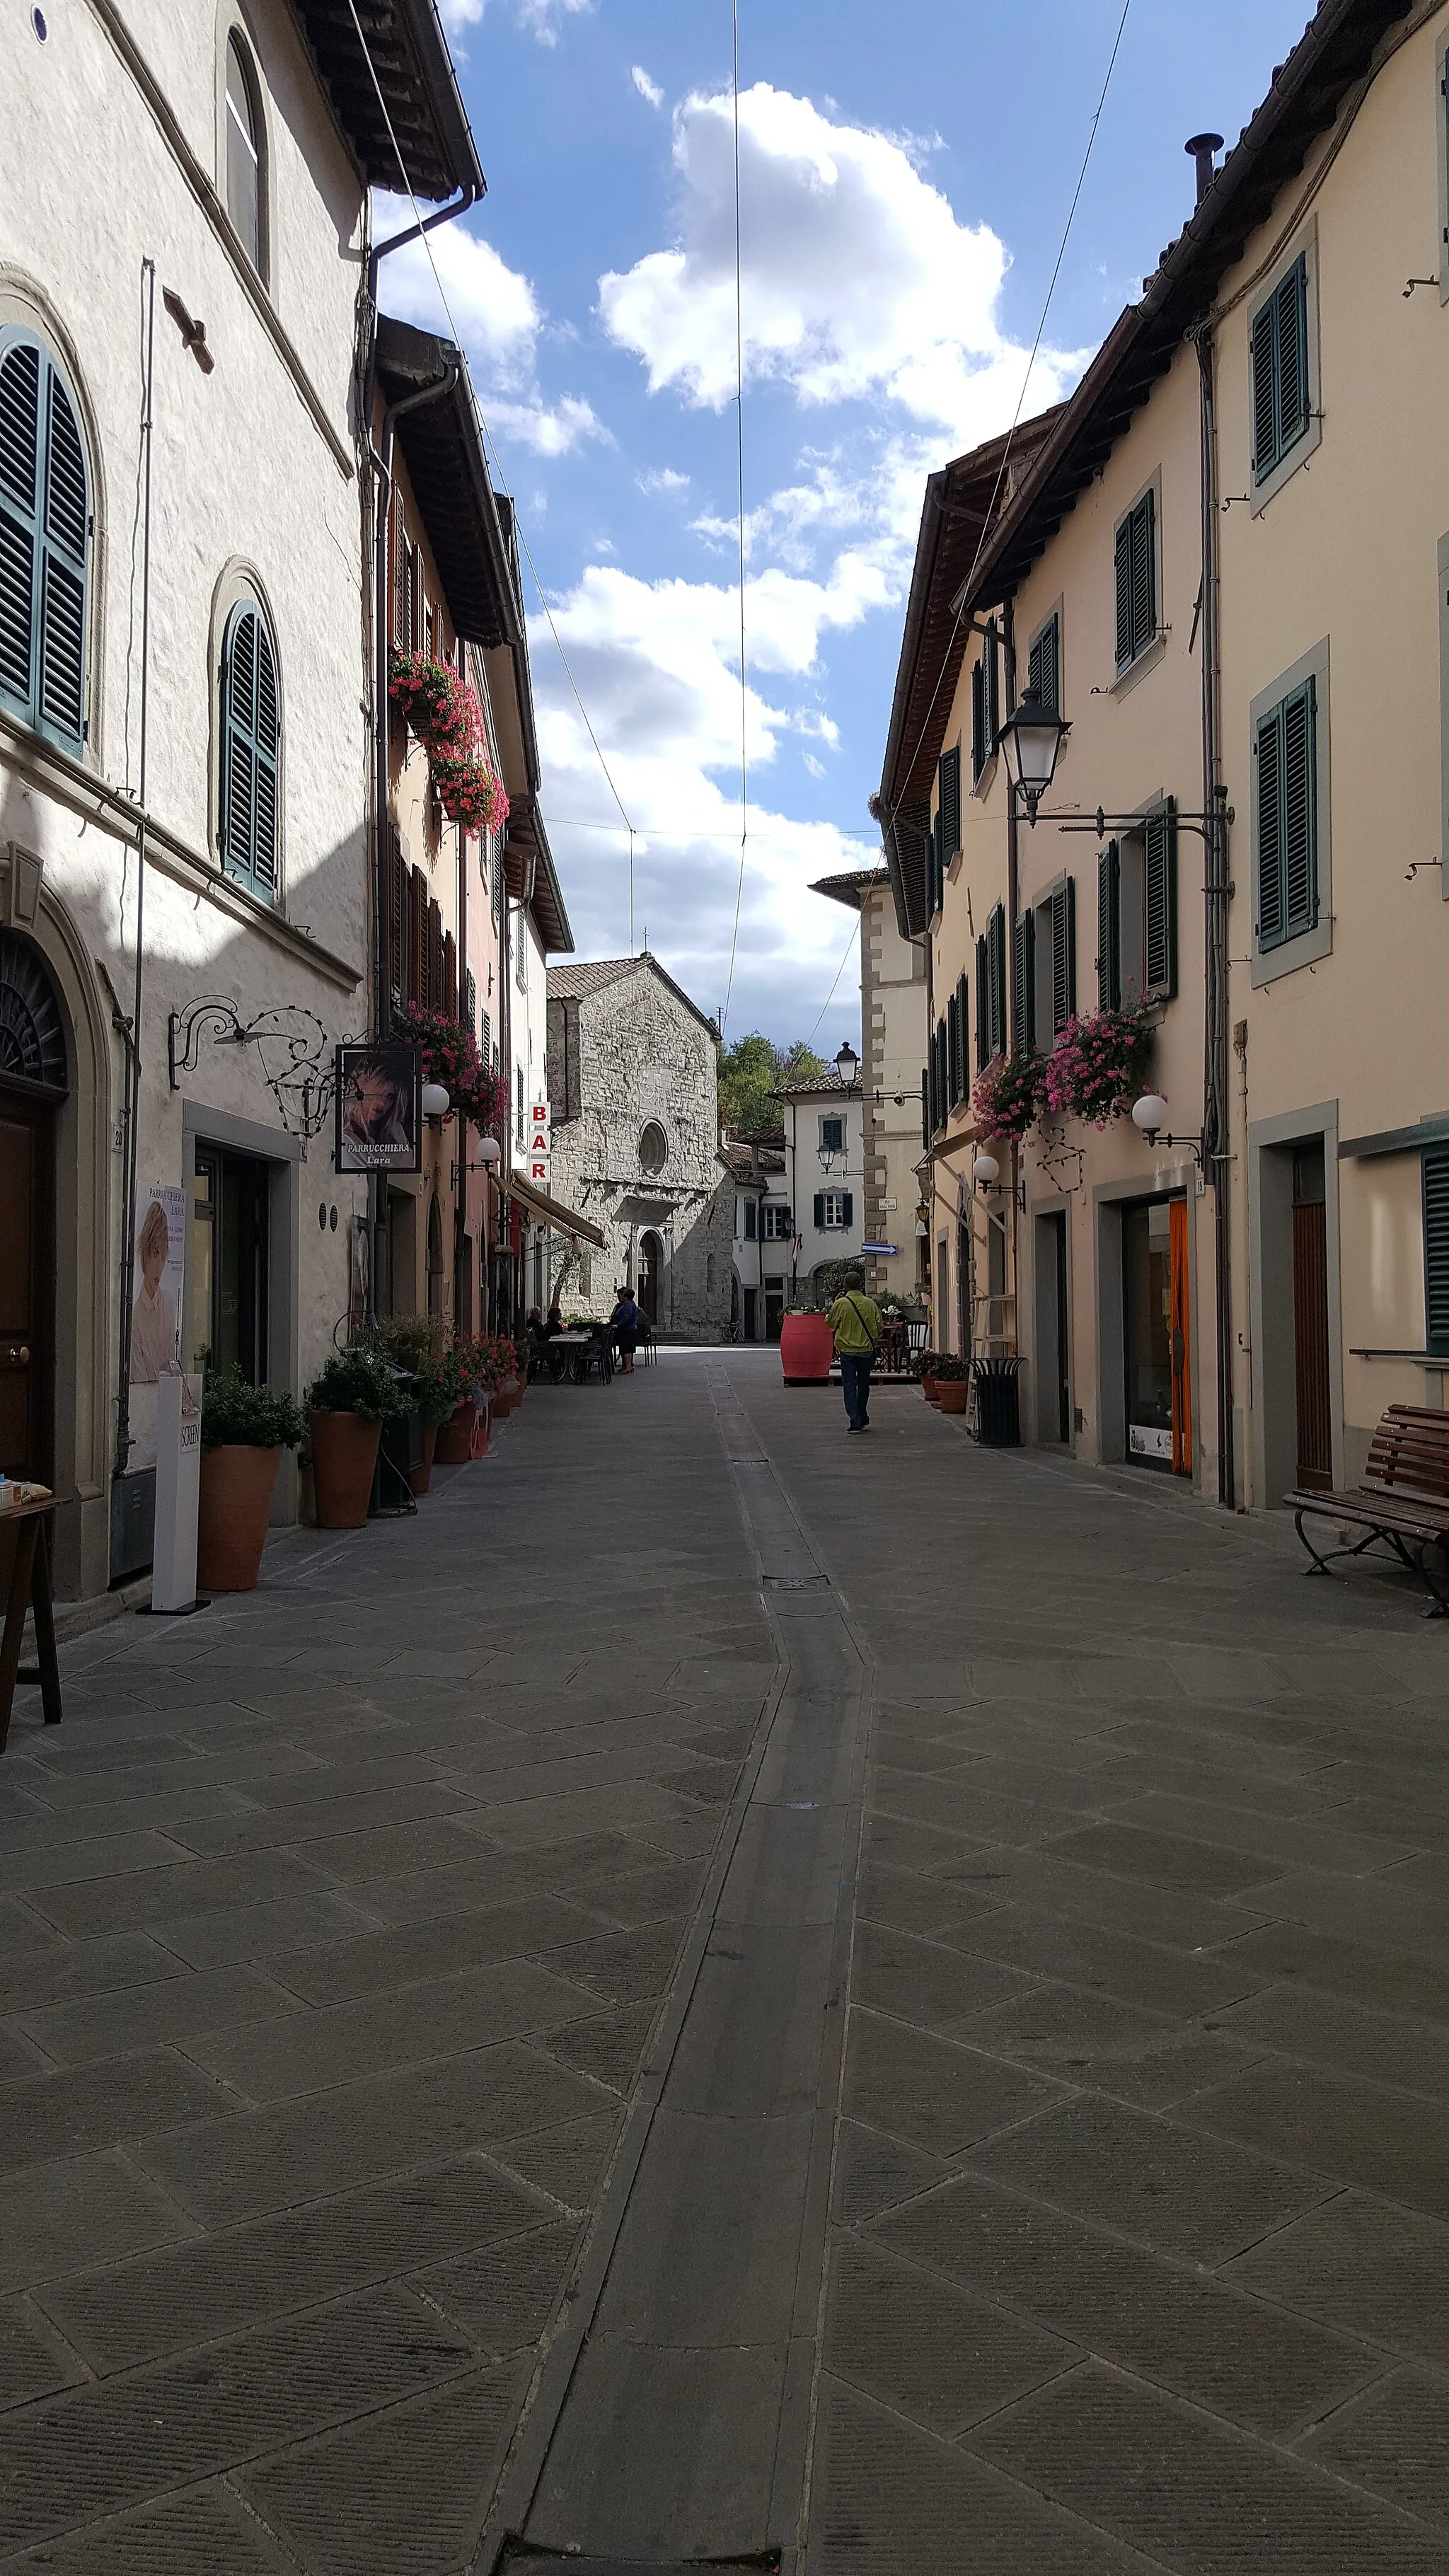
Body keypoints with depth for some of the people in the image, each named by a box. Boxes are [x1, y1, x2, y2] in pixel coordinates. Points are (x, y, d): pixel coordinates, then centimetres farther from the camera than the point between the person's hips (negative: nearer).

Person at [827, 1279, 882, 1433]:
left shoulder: (840, 1304, -9)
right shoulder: (870, 1303, -3)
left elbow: (830, 1323, 4)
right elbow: (880, 1326, 0)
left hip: (847, 1350, -3)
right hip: (867, 1350, 3)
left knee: (849, 1386, 0)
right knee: (863, 1385, 17)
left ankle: (855, 1422, -8)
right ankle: (863, 1419, 28)